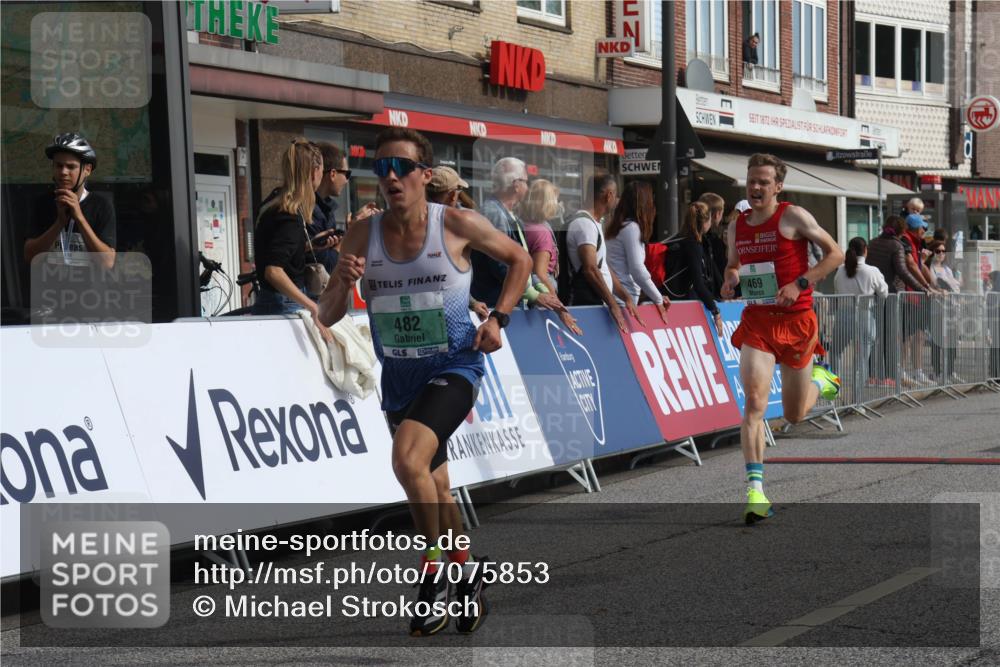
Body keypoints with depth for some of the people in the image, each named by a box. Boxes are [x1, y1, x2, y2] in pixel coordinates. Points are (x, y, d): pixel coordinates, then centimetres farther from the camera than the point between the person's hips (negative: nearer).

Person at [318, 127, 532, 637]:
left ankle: (434, 572, -11)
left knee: (407, 458, -28)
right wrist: (344, 283, -19)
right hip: (399, 378, 5)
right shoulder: (361, 236, -2)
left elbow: (518, 259, 6)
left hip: (455, 368, -5)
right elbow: (326, 316, 1)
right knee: (435, 490, 17)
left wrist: (498, 317, -5)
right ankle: (467, 576, 37)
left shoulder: (457, 225, -10)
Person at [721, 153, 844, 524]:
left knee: (794, 416, 9)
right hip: (756, 320, 2)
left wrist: (799, 284, -17)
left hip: (796, 320, -2)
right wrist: (730, 280, 1)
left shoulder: (793, 216, -7)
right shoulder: (737, 227, 7)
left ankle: (819, 380, 45)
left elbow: (835, 254, -5)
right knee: (754, 402, -18)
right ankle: (755, 489, -19)